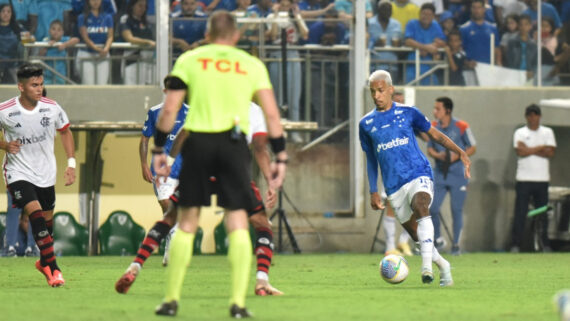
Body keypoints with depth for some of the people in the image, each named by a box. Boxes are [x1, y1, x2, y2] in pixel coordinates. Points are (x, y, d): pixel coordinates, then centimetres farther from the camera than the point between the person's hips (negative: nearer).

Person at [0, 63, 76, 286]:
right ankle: (53, 268, -19)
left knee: (47, 220, 12)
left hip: (46, 174, 4)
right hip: (19, 173, -4)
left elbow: (65, 132, 10)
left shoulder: (52, 108, -8)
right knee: (36, 214, -21)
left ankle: (44, 262, 38)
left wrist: (71, 163, 4)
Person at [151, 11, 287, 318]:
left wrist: (159, 149, 7)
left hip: (197, 142, 0)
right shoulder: (252, 65, 9)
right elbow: (272, 113, 3)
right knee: (237, 223, 4)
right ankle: (238, 302, -4)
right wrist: (280, 157, 5)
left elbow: (169, 110, 0)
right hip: (234, 143, 0)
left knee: (186, 223, 8)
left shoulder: (189, 60, 7)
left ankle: (171, 299, 8)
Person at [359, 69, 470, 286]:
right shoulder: (366, 124, 10)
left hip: (419, 175, -3)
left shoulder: (407, 113, 4)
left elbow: (434, 134, 13)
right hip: (394, 186, 3)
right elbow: (371, 160, 18)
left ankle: (427, 265, -40)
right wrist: (373, 192, 13)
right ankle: (442, 265, 28)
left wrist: (459, 151, 1)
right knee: (416, 234, 3)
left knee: (420, 207, -33)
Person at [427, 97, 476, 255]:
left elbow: (472, 148, 0)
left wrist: (457, 156, -16)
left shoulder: (461, 127, -7)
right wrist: (437, 155, -10)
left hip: (458, 175, -3)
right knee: (432, 208, -5)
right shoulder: (433, 127, 4)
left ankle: (456, 245, 12)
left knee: (457, 210, 0)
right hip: (439, 174, 3)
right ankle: (438, 240, 15)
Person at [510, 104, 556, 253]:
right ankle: (515, 245, -4)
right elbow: (521, 151, -11)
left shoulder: (547, 132, 10)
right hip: (524, 179, -1)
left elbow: (550, 153, -4)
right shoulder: (520, 133, 6)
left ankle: (546, 244, 7)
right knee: (520, 213, -5)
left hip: (542, 179, 1)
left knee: (543, 213, 1)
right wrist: (541, 147, -6)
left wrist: (530, 150, -9)